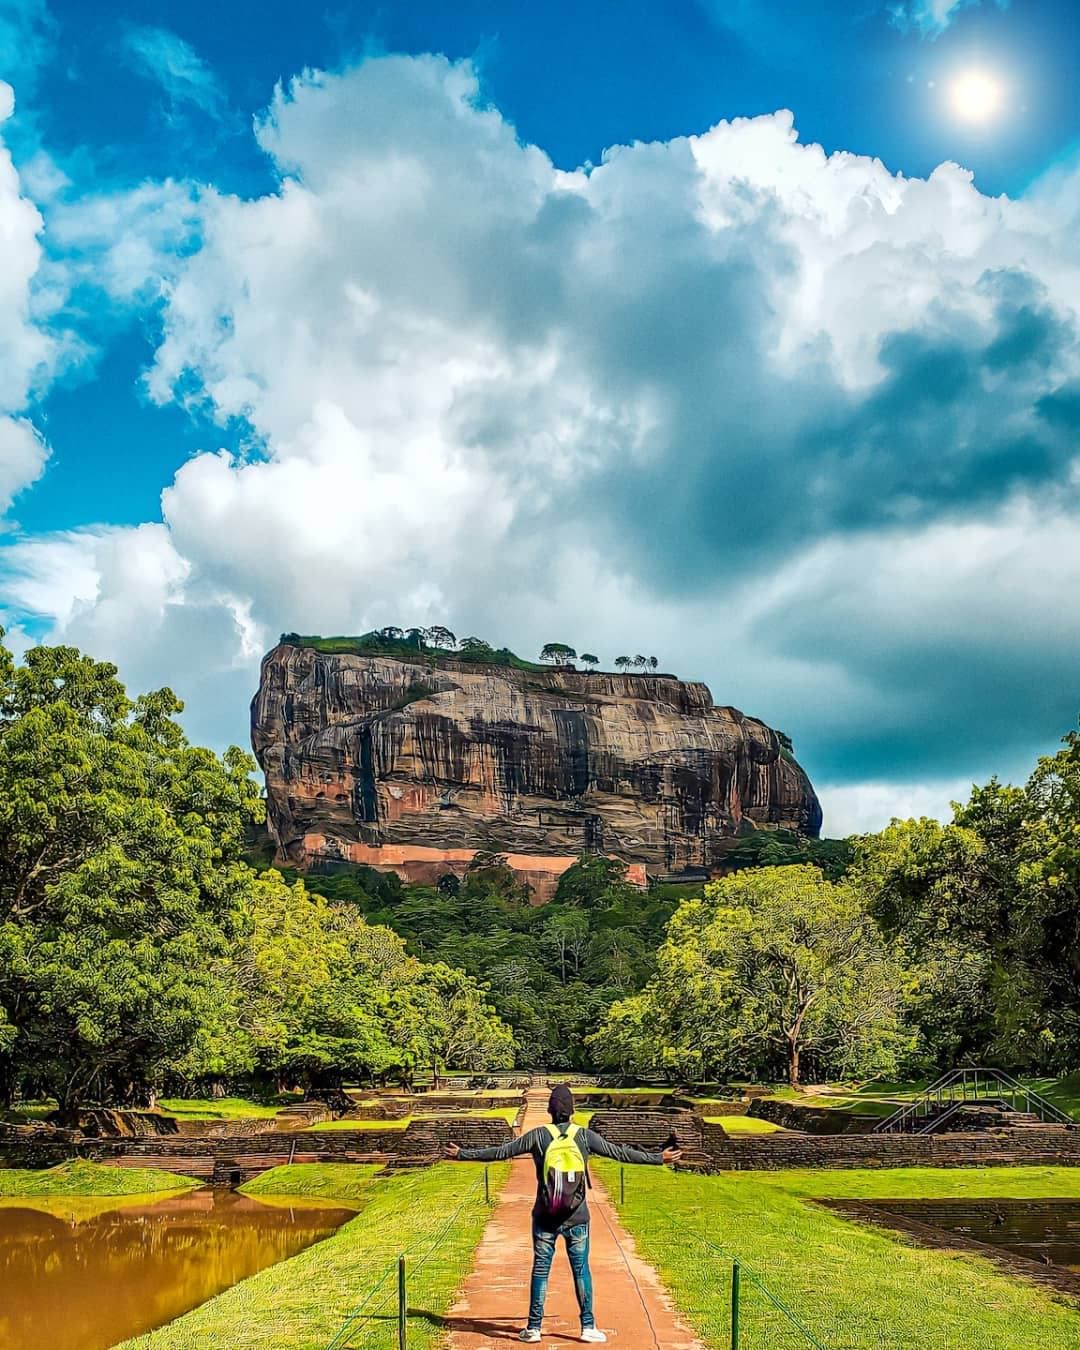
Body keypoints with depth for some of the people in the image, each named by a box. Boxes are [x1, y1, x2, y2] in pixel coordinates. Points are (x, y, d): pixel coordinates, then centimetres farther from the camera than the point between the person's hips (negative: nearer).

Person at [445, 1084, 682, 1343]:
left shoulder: (539, 1135, -4)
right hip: (577, 1218, 0)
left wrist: (462, 1154, 5)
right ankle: (588, 1326, 11)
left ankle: (534, 1327, 11)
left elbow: (500, 1152, -3)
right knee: (581, 1270, 8)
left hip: (545, 1217, 0)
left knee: (540, 1269, 8)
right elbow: (620, 1152, 1)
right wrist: (659, 1158, 10)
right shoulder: (585, 1136, -3)